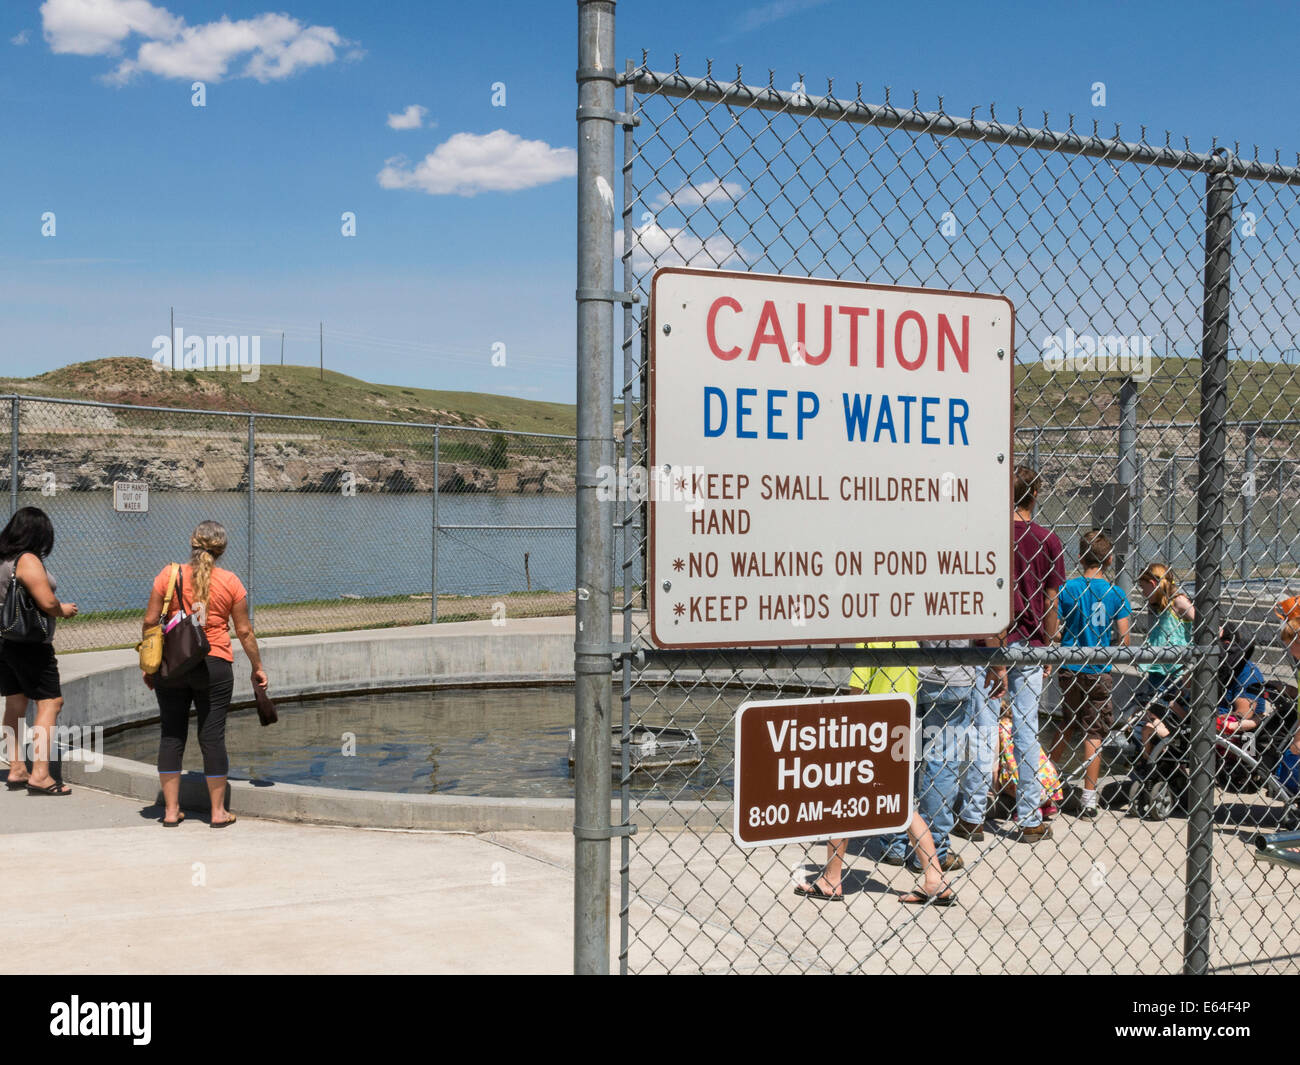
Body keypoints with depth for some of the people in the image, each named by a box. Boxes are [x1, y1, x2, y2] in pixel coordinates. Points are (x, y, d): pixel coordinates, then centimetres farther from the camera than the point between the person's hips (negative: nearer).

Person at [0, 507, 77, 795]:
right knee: (50, 703, -5)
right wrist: (64, 610, -2)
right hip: (31, 646, -9)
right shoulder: (28, 561, -17)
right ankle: (40, 775, -9)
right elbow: (47, 603, -23)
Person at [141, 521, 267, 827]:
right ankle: (218, 811, 12)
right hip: (214, 666, -1)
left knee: (171, 735, 9)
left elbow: (150, 621, 0)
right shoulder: (230, 582, -2)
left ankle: (171, 810, 14)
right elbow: (244, 631, 1)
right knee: (212, 736, 5)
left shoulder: (169, 574, -1)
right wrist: (257, 667, 13)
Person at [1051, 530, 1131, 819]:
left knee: (1068, 723, 21)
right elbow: (1124, 639, -5)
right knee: (1094, 732, 5)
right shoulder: (1116, 593, -5)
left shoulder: (1068, 588, -6)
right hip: (1100, 671, -1)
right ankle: (1089, 798, 5)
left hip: (1069, 669, 1)